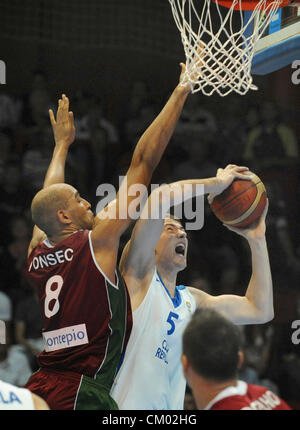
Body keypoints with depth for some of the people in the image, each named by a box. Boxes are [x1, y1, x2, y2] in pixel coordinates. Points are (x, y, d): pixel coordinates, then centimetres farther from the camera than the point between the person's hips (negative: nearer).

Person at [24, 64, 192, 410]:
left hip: (39, 387, 8)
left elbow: (48, 201, 33)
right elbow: (143, 161, -3)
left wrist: (63, 144, 46)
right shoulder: (95, 242, -5)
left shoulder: (37, 254, 11)